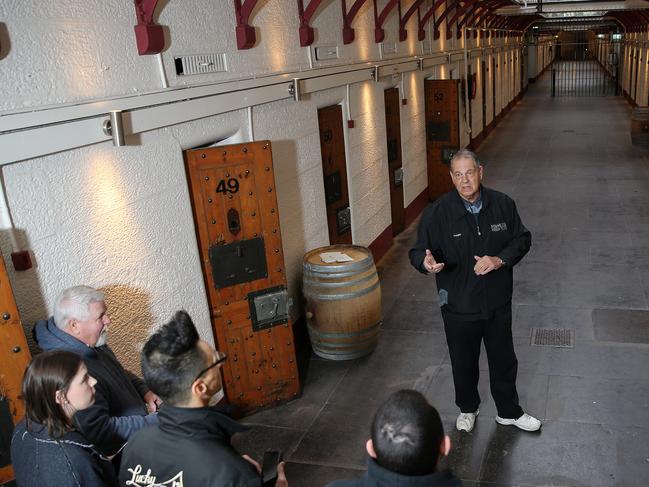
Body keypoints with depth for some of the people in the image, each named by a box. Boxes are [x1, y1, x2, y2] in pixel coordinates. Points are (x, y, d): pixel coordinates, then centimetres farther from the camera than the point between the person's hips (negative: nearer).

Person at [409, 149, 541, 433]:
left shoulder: (503, 204, -6)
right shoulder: (437, 212, -14)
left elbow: (522, 239, 4)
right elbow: (418, 251, -10)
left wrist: (500, 259, -16)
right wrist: (427, 263, -35)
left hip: (497, 302, 2)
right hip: (458, 304, -2)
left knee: (504, 359, 19)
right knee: (463, 362, 17)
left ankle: (508, 412, 42)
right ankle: (467, 409, 44)